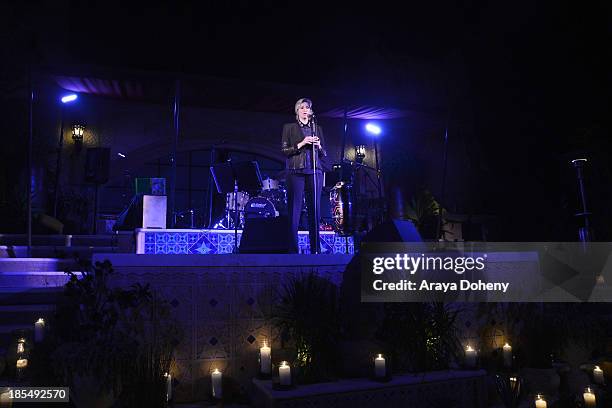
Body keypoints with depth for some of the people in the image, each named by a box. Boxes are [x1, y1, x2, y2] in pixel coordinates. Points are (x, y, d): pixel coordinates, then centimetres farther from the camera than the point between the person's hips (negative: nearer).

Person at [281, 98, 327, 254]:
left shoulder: (317, 128, 18)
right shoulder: (289, 127, 10)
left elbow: (324, 154, 16)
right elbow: (284, 150, 1)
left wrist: (318, 146, -5)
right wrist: (301, 144, -11)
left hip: (314, 171, 3)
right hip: (296, 172, -3)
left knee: (315, 210, 1)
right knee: (294, 210, -6)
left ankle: (316, 249, 5)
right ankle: (293, 249, -2)